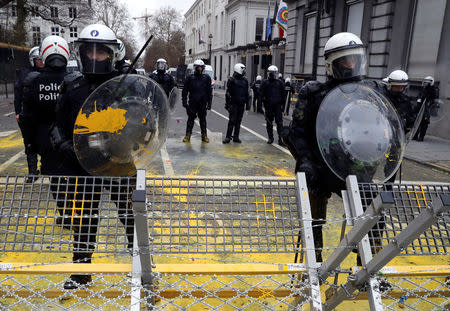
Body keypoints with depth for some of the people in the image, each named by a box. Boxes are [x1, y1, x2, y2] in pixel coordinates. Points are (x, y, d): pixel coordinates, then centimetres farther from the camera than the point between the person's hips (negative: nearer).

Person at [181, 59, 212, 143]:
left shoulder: (206, 78, 7)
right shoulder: (190, 78, 4)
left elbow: (209, 91, 10)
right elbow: (185, 91, 7)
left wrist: (209, 103, 5)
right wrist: (184, 101, 0)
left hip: (202, 103, 1)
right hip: (192, 103, -1)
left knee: (203, 119, 6)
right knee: (191, 119, 3)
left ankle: (204, 135, 14)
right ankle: (188, 135, 10)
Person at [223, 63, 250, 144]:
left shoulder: (245, 80, 11)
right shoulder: (231, 80, -3)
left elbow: (247, 93, 16)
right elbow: (228, 93, -4)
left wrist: (247, 104, 12)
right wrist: (227, 104, -9)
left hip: (241, 104, 5)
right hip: (233, 104, -5)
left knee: (238, 121, 8)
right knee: (232, 121, -6)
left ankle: (236, 137, 14)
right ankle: (228, 137, 0)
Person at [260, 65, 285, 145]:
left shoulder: (279, 82, 8)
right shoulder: (265, 82, 6)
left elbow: (283, 94, 11)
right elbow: (262, 94, 5)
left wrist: (282, 103, 4)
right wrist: (264, 101, -7)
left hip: (277, 105, -1)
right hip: (268, 106, 1)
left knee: (279, 122, -6)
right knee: (269, 122, 8)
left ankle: (280, 139, -6)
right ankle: (270, 138, 19)